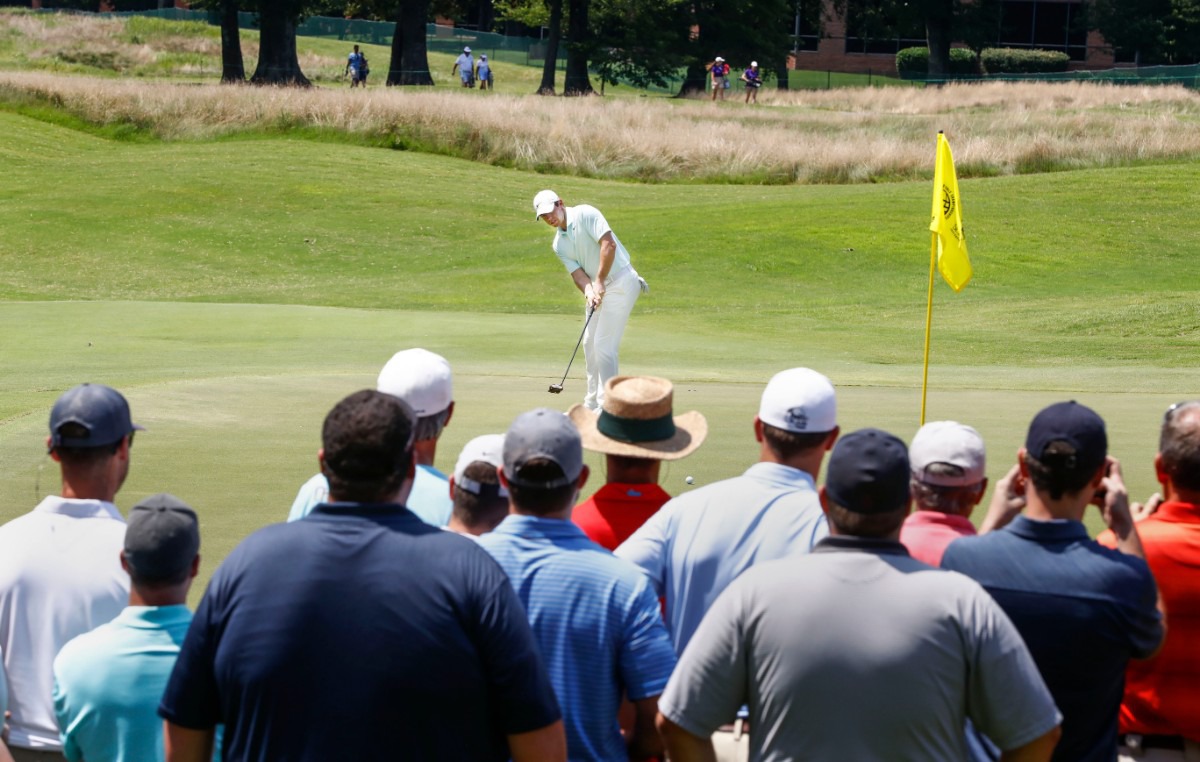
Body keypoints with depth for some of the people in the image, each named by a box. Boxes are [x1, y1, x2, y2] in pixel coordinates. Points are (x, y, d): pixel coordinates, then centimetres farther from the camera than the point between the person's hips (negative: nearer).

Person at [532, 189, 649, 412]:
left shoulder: (585, 214, -13)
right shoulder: (559, 244, 8)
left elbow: (609, 244, -22)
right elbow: (577, 273, -1)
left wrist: (599, 282, -21)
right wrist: (589, 292, -22)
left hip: (621, 282, -8)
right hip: (597, 288, 8)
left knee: (604, 344, -12)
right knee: (590, 343, 10)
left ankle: (607, 405, -8)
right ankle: (592, 404, 19)